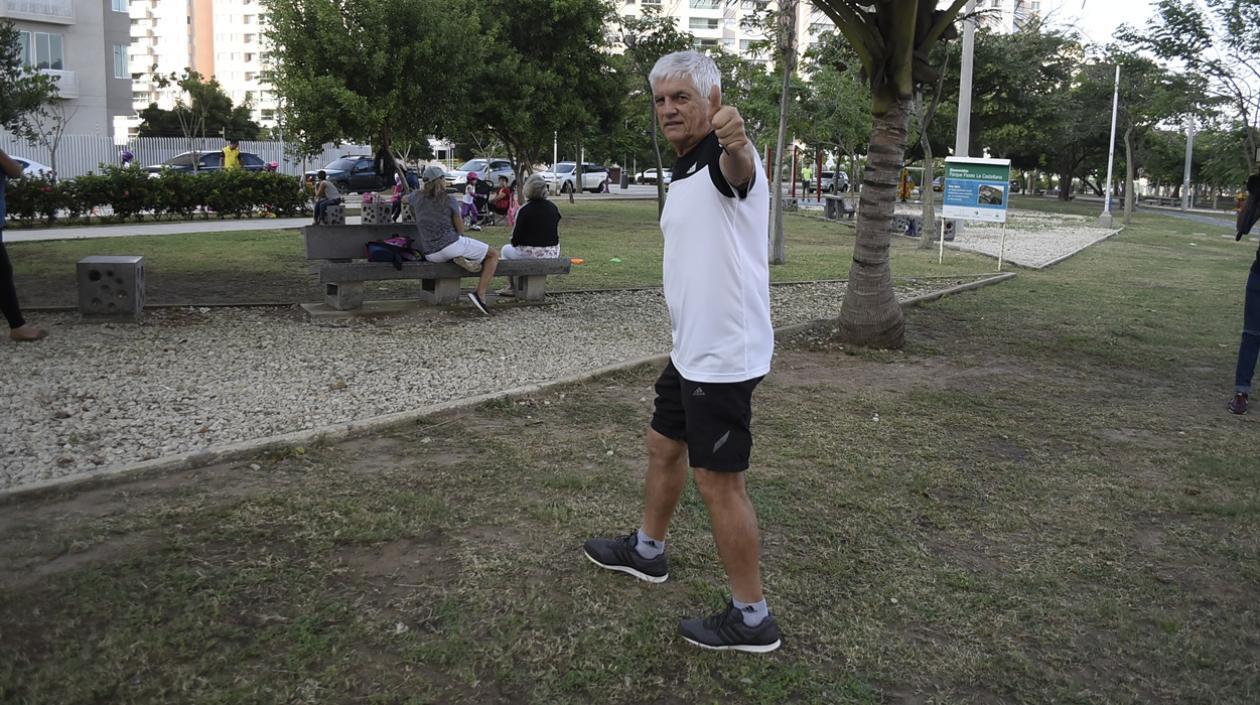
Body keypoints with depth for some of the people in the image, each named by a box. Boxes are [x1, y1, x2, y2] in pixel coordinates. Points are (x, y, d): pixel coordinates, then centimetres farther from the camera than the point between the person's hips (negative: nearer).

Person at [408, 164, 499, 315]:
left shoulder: (418, 197, 8)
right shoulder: (449, 200, -4)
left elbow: (404, 199, 35)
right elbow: (460, 230, 1)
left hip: (430, 254, 6)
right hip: (451, 244, -6)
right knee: (494, 254, 8)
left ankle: (457, 259, 3)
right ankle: (480, 294, -8)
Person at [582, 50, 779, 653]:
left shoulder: (724, 156, -17)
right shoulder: (683, 170, 13)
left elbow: (739, 171, -45)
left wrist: (735, 145, -69)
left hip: (724, 355, -10)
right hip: (691, 349, 10)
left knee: (718, 482, -3)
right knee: (663, 447, 24)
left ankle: (752, 618, 11)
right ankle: (647, 550, 46)